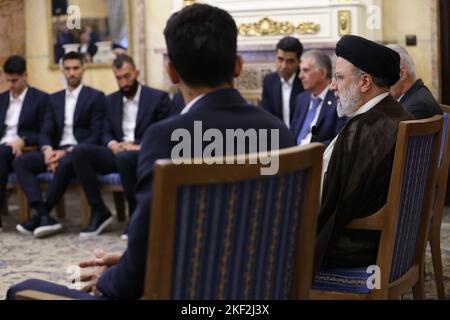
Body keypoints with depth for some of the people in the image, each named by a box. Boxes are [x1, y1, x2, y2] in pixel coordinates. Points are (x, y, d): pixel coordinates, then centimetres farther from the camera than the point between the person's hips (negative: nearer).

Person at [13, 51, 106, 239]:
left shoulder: (95, 97, 2)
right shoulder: (54, 99, 18)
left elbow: (96, 136, -6)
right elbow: (45, 132, 12)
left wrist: (68, 151, -17)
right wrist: (48, 150, -12)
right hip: (57, 151, 6)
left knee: (65, 163, -39)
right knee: (20, 162, -18)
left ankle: (40, 216, -24)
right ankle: (44, 217, -31)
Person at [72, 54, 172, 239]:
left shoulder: (158, 98, 0)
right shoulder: (111, 100, 16)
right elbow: (106, 133, 15)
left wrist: (141, 147, -19)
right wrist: (113, 145, -9)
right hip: (118, 152, 5)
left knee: (124, 158, -40)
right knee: (80, 152, -22)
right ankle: (99, 211, -17)